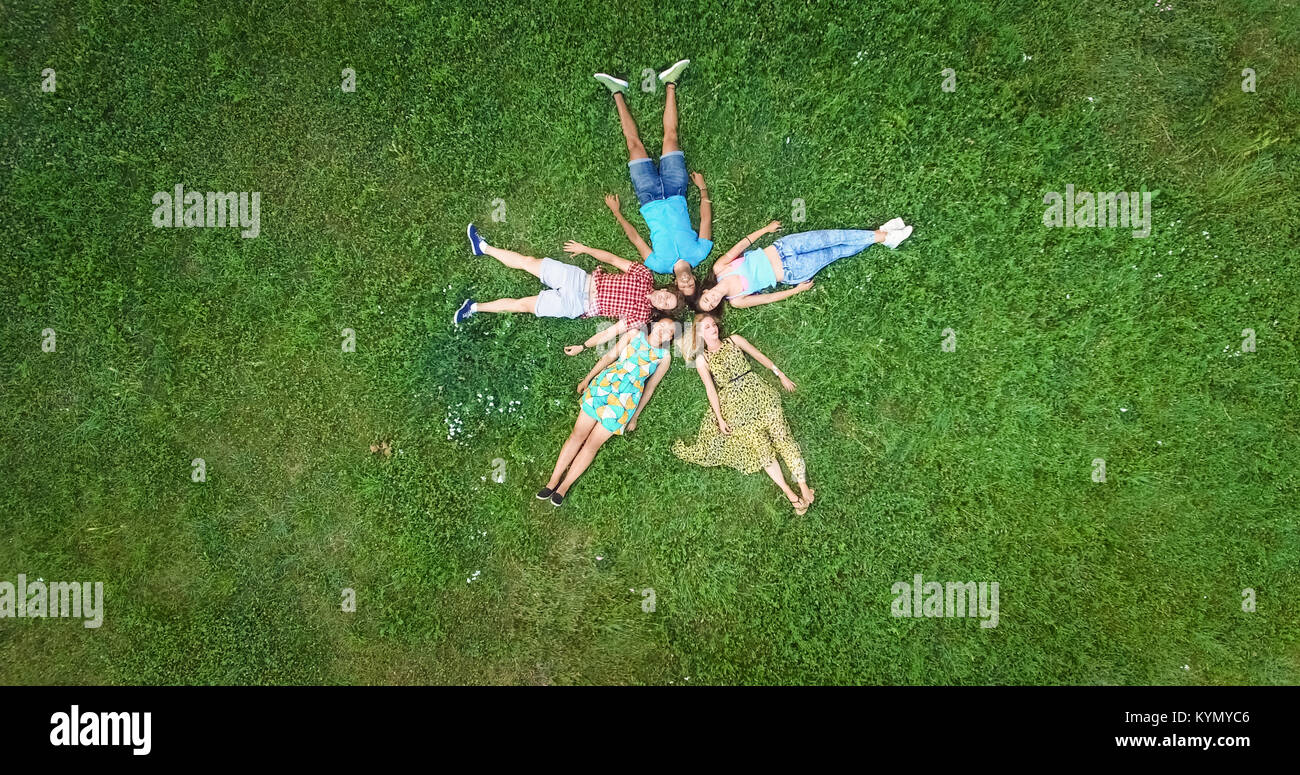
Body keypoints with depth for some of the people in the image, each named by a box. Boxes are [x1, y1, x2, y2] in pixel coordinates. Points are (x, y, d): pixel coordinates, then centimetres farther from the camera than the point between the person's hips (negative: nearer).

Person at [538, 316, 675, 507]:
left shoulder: (664, 357, 7)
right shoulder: (634, 334, 9)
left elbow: (650, 388, 11)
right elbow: (609, 357, 10)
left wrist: (635, 416, 13)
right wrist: (587, 378, 8)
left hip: (625, 401, -1)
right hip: (604, 384, 1)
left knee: (593, 444, -2)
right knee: (578, 434, -2)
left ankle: (564, 487, 4)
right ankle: (553, 480, 5)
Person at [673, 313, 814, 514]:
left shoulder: (734, 340, 14)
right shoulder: (702, 360, 8)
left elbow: (760, 356, 18)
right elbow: (711, 390, 3)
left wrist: (781, 375, 16)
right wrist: (720, 418, -2)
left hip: (758, 391, 2)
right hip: (735, 404, -2)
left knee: (782, 436, -10)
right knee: (761, 446, -8)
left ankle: (804, 487, -13)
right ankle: (790, 495, -9)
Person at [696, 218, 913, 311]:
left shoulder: (719, 268, -9)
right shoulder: (736, 301, -10)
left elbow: (742, 244, 0)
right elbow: (771, 297, -4)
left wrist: (765, 229, 2)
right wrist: (797, 290, -5)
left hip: (780, 248, 2)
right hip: (790, 273, -2)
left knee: (834, 237, -8)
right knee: (836, 252, -11)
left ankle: (881, 234, 6)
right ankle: (883, 238, 1)